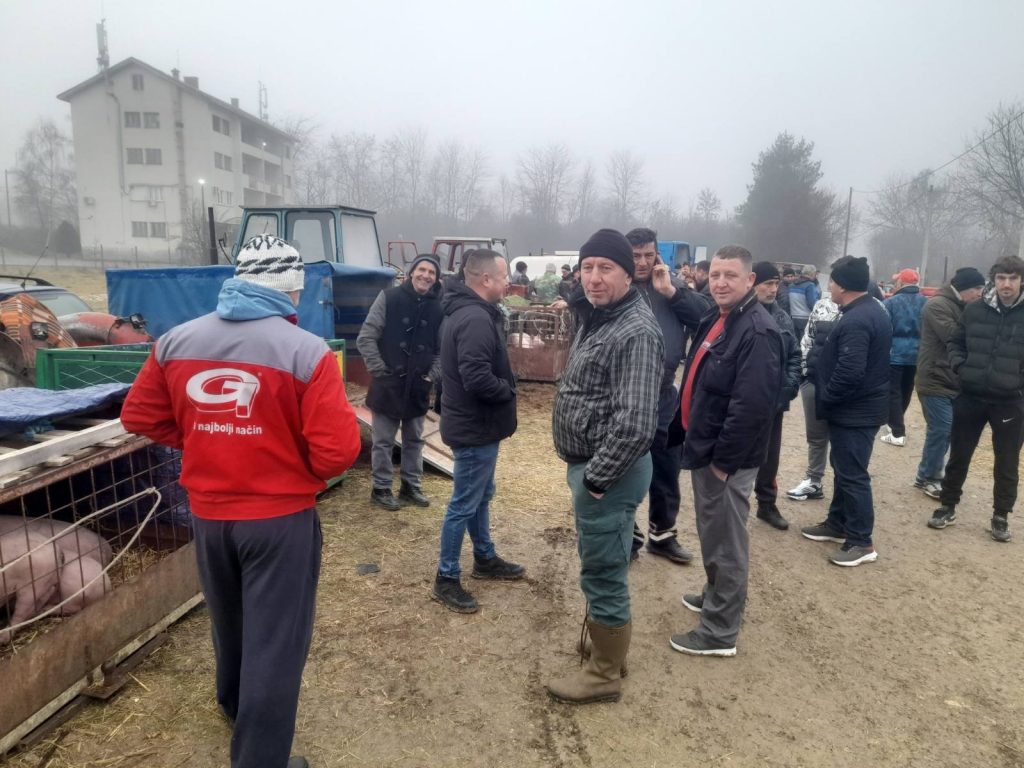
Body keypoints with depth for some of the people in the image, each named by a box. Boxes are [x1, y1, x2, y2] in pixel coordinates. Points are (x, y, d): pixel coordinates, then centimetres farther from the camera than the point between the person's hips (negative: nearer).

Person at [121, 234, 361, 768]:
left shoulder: (175, 342, -3)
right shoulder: (306, 352, -19)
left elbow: (140, 417, 7)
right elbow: (338, 448, -22)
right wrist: (307, 472, 0)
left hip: (206, 512, 6)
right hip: (281, 516, -6)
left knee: (229, 622, 29)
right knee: (275, 640, 9)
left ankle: (234, 706, 55)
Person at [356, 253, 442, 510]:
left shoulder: (439, 307, 1)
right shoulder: (389, 298, -8)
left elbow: (443, 348, 8)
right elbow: (366, 338, -9)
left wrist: (432, 375, -2)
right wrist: (379, 370, -12)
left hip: (418, 386, 4)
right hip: (388, 384, -4)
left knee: (414, 440, 15)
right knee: (383, 441, 6)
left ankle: (411, 486, 29)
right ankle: (381, 488, 20)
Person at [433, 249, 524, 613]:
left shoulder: (465, 311, 9)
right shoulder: (476, 319, -25)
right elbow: (478, 379, -33)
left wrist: (503, 386, 1)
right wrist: (508, 389, -15)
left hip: (473, 422, 11)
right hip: (475, 427, -11)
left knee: (481, 496, 22)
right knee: (464, 504, 1)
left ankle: (485, 559, 38)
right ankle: (446, 579, 15)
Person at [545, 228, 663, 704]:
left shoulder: (636, 331, -21)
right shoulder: (597, 317, 10)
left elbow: (636, 423, -29)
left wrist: (596, 477, -19)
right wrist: (581, 467, 15)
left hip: (608, 473, -10)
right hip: (588, 466, 10)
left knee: (603, 573, 4)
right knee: (602, 568, 23)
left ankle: (604, 674, 22)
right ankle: (604, 646, 41)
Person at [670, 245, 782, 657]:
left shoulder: (758, 332, -22)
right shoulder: (715, 319, 10)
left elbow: (752, 406, -27)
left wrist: (723, 460, -21)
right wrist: (698, 443, 16)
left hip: (727, 457, -9)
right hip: (704, 447, 9)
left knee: (725, 541, 3)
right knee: (711, 533, 24)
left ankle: (720, 632, 16)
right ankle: (715, 595, 43)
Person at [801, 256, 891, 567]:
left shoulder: (855, 321, -24)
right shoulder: (873, 310, 10)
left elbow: (849, 372, -30)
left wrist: (826, 398, -13)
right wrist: (829, 398, 16)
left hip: (853, 410, -11)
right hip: (862, 405, 11)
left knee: (852, 474, -2)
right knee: (844, 468, 20)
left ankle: (861, 542, 8)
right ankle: (838, 523, 33)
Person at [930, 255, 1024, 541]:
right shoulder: (974, 309, -1)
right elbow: (956, 342, 12)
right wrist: (959, 366, -3)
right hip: (970, 396, 1)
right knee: (959, 455, 11)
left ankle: (1001, 516, 25)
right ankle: (947, 506, 26)